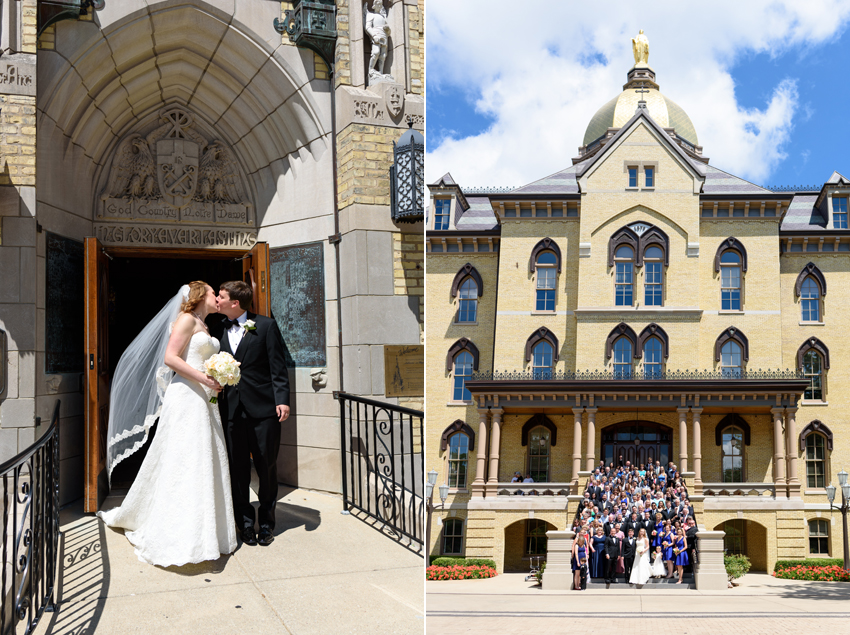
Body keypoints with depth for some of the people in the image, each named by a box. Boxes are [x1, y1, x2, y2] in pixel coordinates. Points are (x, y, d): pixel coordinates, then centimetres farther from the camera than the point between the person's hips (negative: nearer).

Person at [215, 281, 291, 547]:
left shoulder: (266, 325, 0)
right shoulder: (219, 329, 11)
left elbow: (278, 366, -3)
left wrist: (282, 400, -12)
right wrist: (216, 399, 2)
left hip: (263, 407, -3)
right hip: (232, 408, 3)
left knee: (267, 467, 5)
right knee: (238, 468, 6)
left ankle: (266, 522, 19)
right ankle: (245, 522, 19)